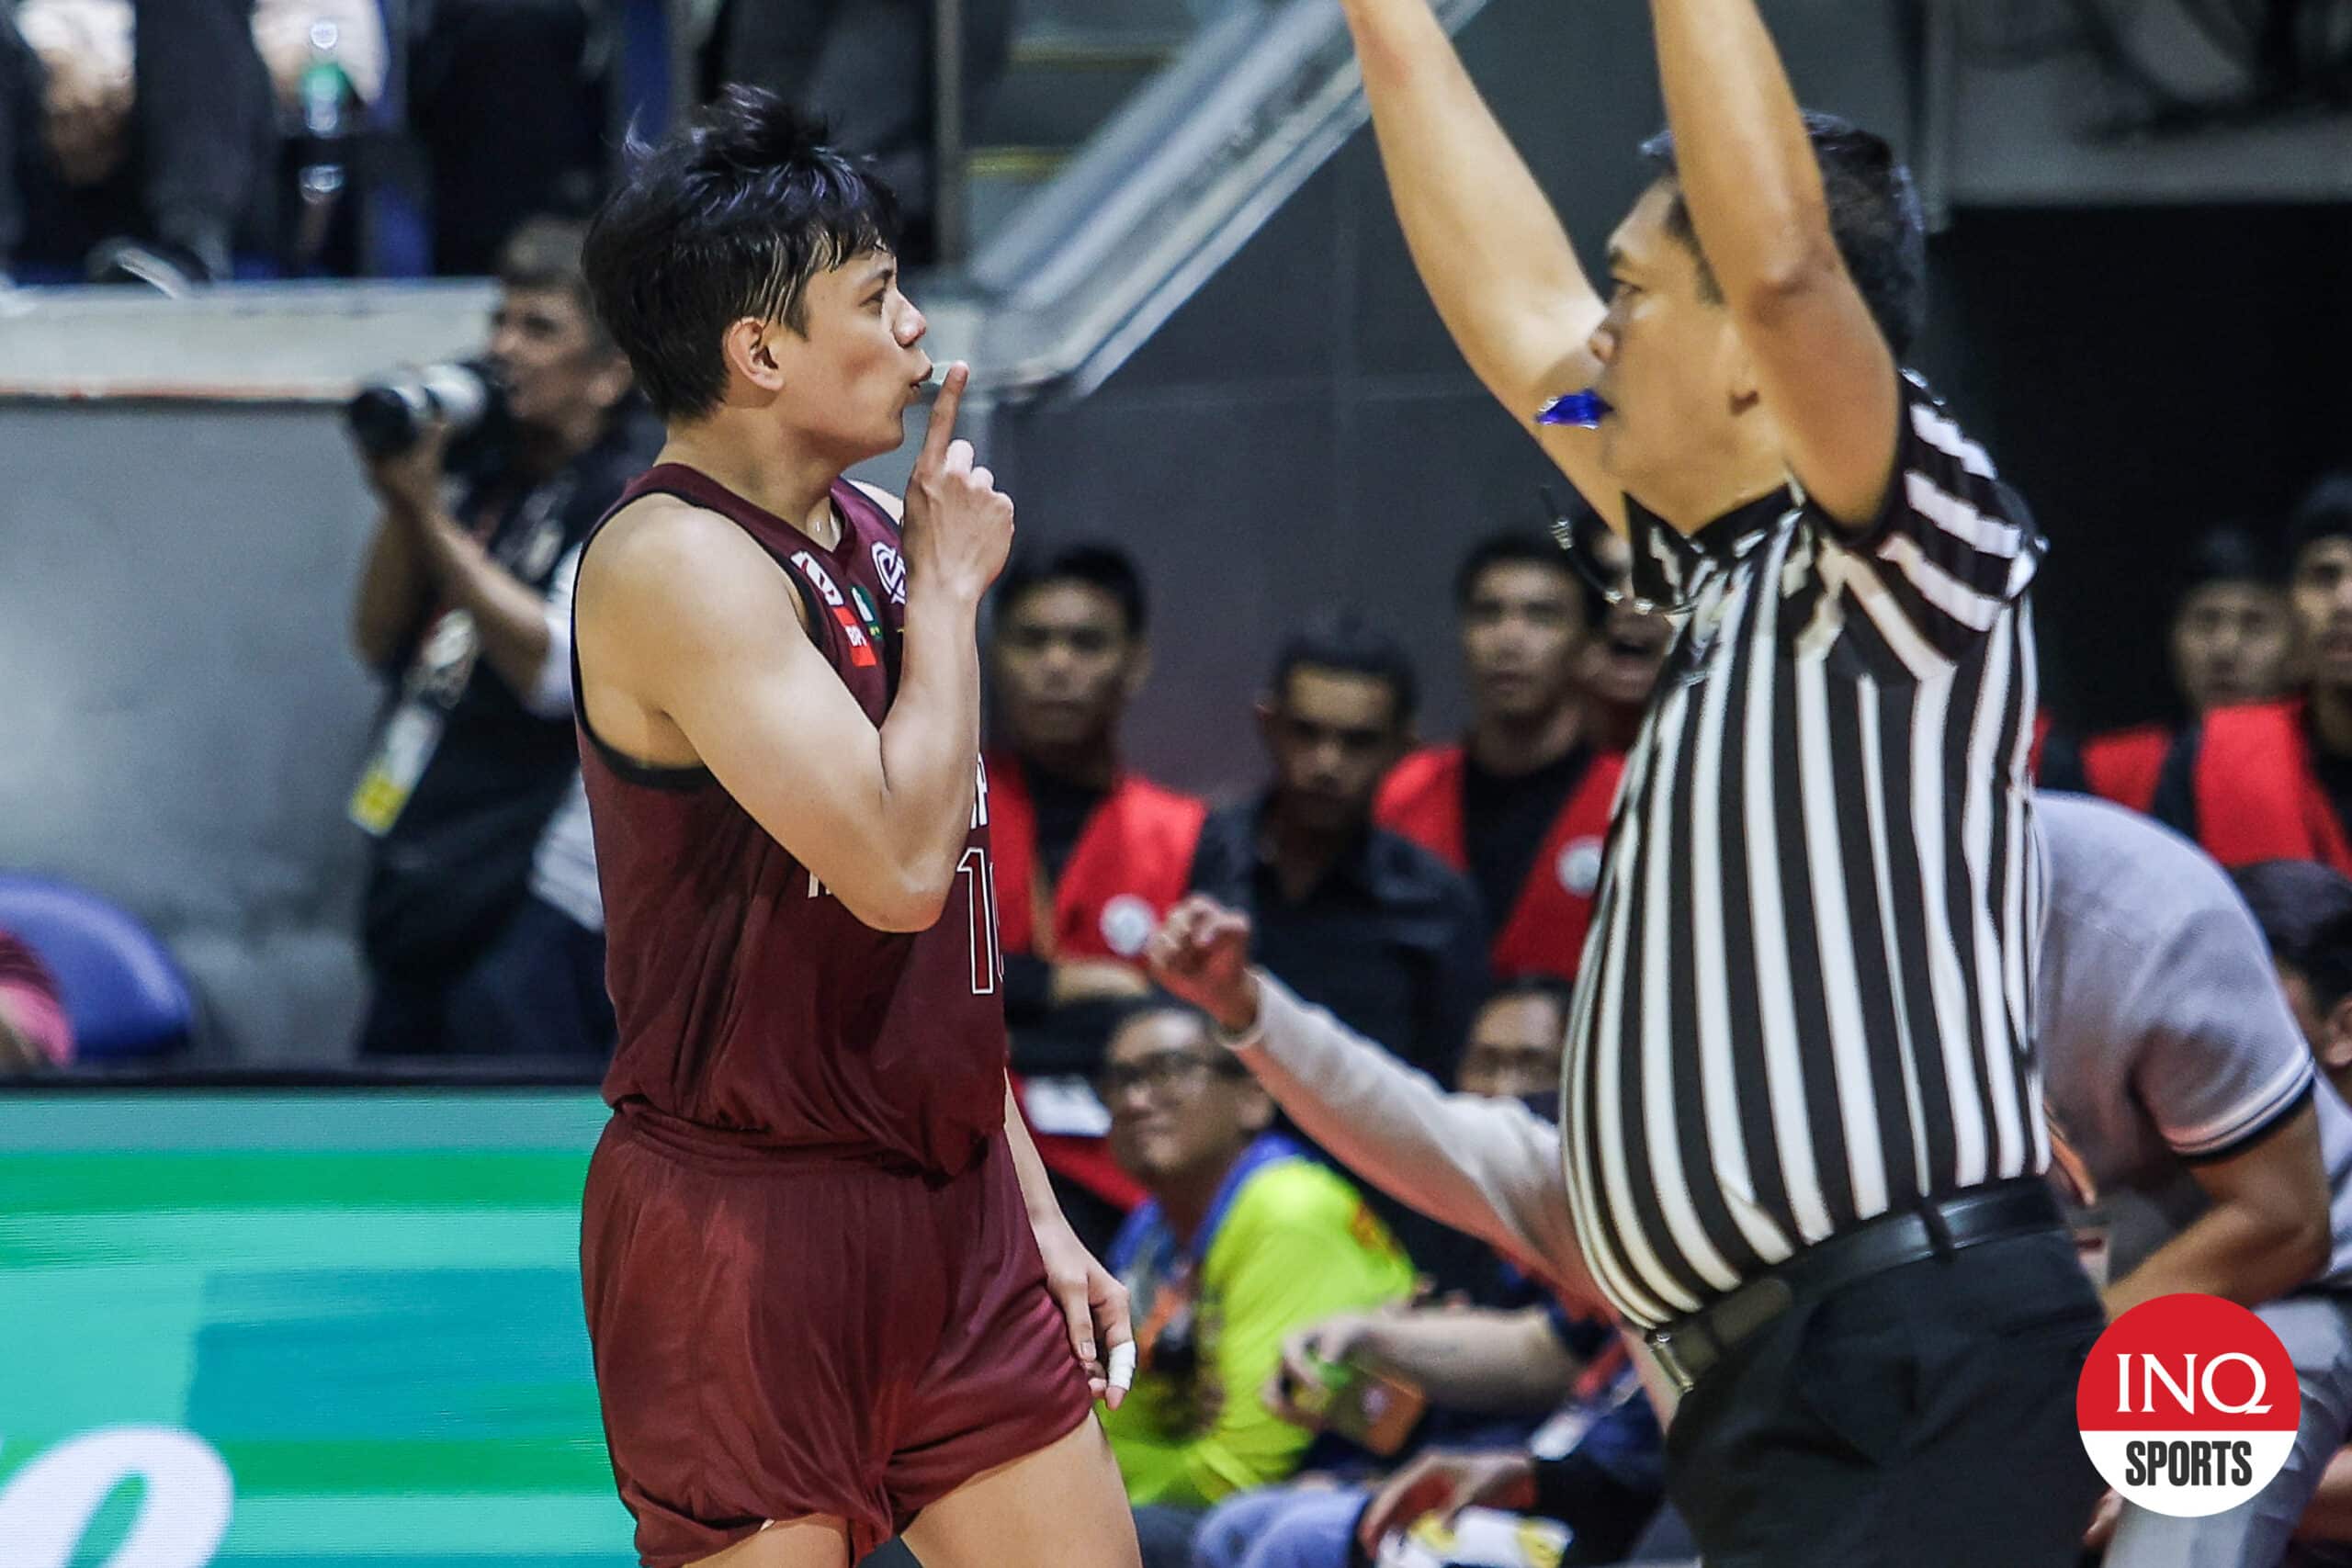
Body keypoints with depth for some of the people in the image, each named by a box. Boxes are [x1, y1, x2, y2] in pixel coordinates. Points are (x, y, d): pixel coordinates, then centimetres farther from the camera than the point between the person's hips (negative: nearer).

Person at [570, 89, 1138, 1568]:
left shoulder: (867, 539, 12)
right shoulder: (678, 563, -15)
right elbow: (898, 866, -26)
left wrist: (1034, 1213, 18)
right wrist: (950, 586, -13)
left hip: (946, 1217, 8)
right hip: (748, 1233, -8)